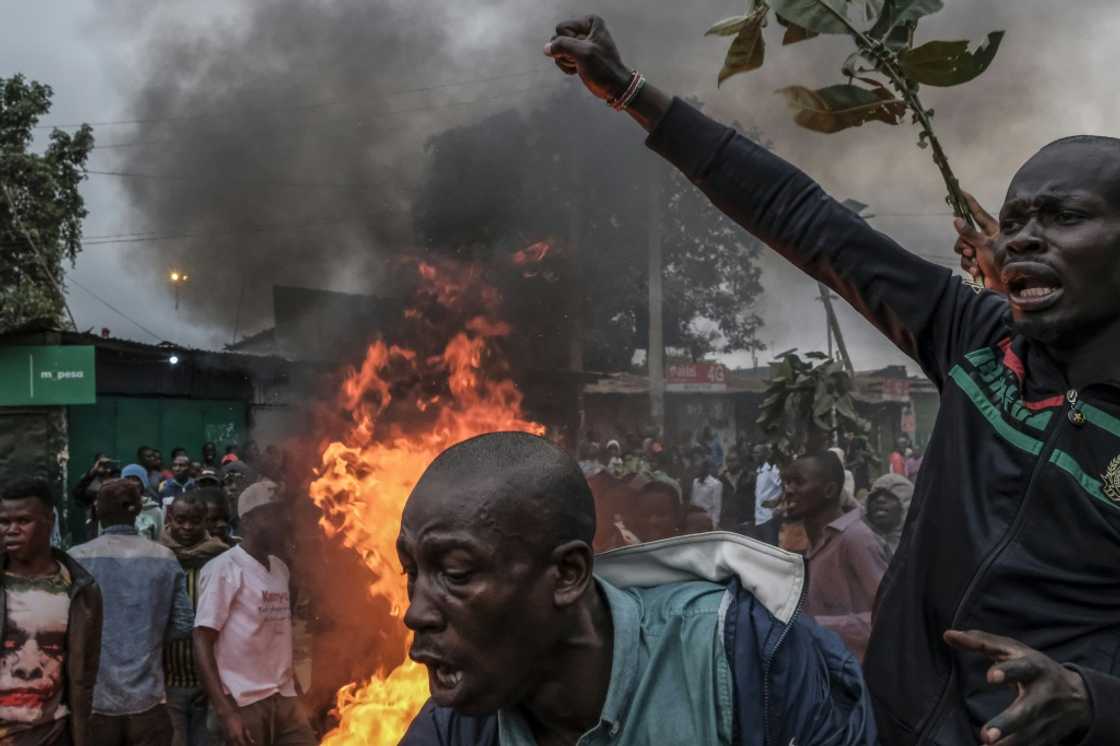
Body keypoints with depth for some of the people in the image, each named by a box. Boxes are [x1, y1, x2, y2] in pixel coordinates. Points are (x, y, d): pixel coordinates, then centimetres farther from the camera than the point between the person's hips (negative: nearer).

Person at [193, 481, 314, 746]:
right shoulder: (223, 569, -8)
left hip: (284, 700, 6)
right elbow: (202, 645, -11)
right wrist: (224, 713, -17)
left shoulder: (280, 569, 13)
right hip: (244, 704, -6)